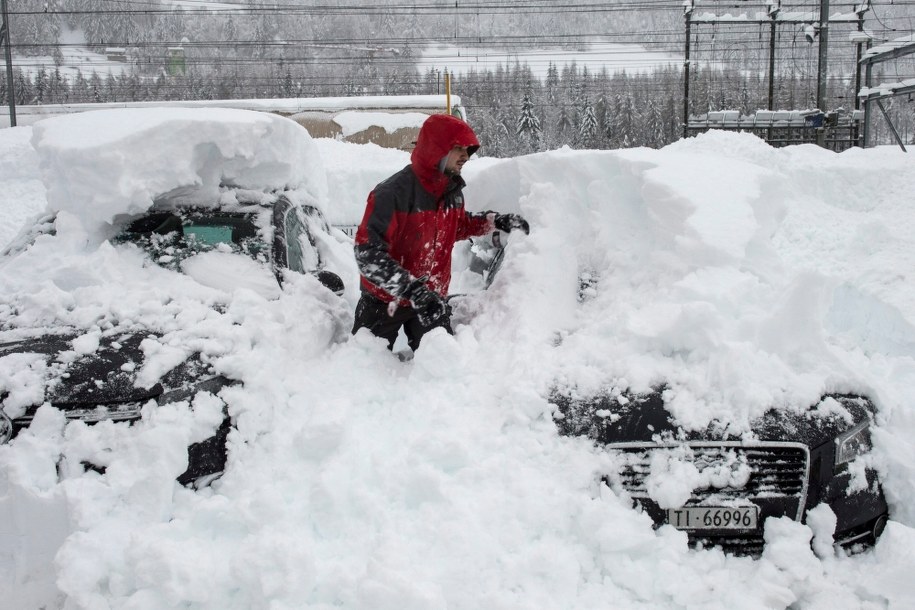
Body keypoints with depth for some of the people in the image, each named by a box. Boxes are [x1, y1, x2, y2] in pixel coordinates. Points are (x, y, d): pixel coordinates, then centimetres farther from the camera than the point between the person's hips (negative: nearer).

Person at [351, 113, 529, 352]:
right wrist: (412, 290, -40)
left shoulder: (453, 192, -2)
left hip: (431, 300, 5)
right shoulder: (393, 193, -26)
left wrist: (495, 221, 7)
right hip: (385, 299, -5)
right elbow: (367, 253, -32)